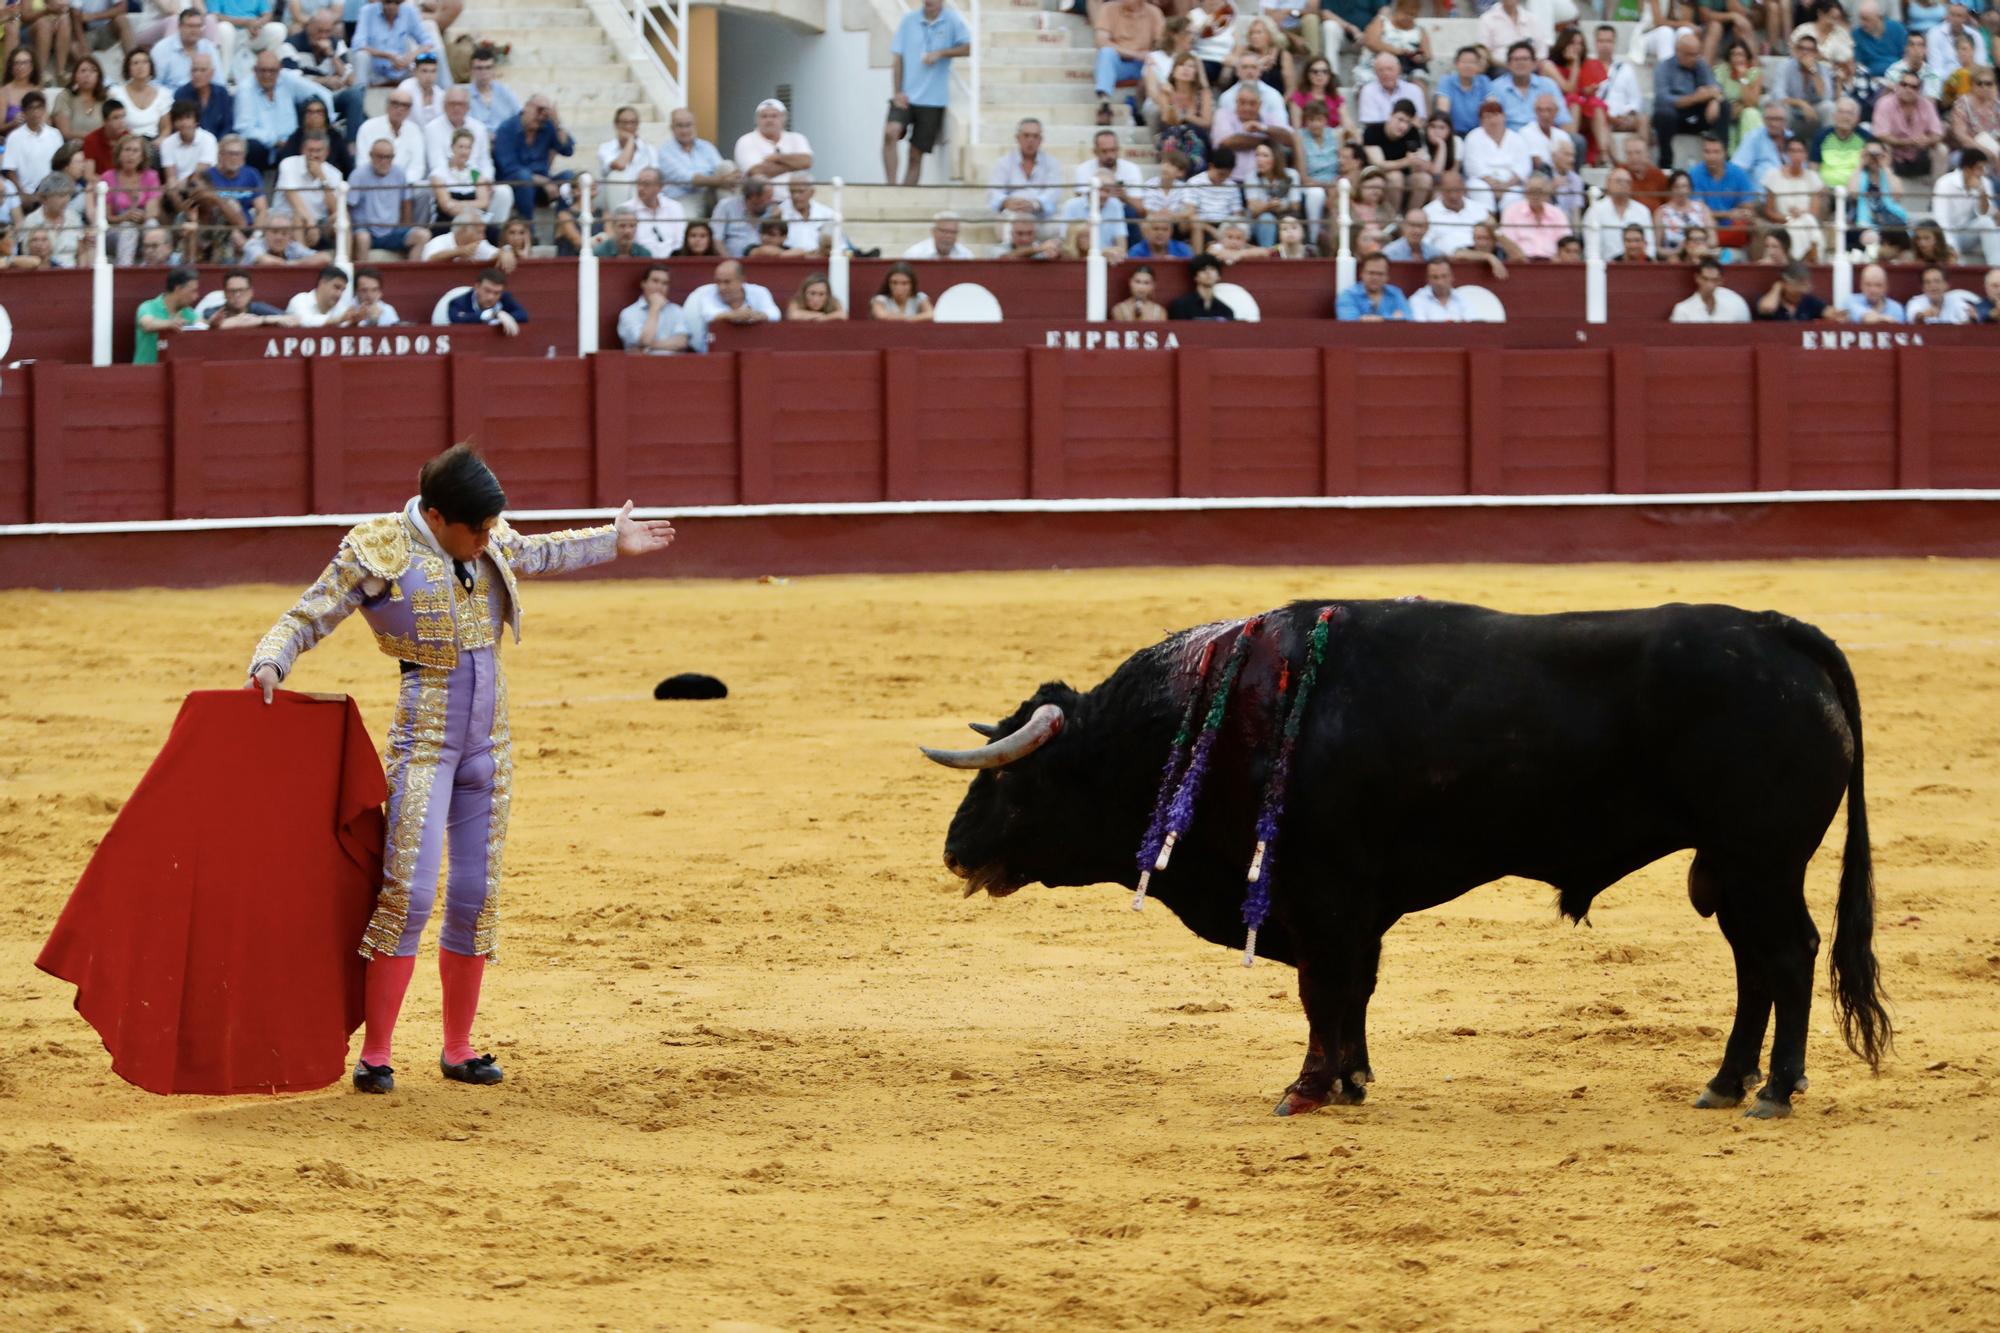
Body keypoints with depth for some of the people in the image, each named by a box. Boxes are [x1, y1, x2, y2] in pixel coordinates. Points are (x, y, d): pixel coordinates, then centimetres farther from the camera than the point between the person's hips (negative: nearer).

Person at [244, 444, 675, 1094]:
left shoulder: (491, 545, 6)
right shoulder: (378, 554, -11)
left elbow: (541, 553, 29)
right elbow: (306, 619, -9)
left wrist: (612, 542, 38)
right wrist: (269, 663, -28)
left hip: (488, 743, 6)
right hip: (424, 741, -6)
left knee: (477, 894, 6)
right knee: (408, 892, -13)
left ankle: (458, 1047, 17)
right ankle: (375, 1054, -7)